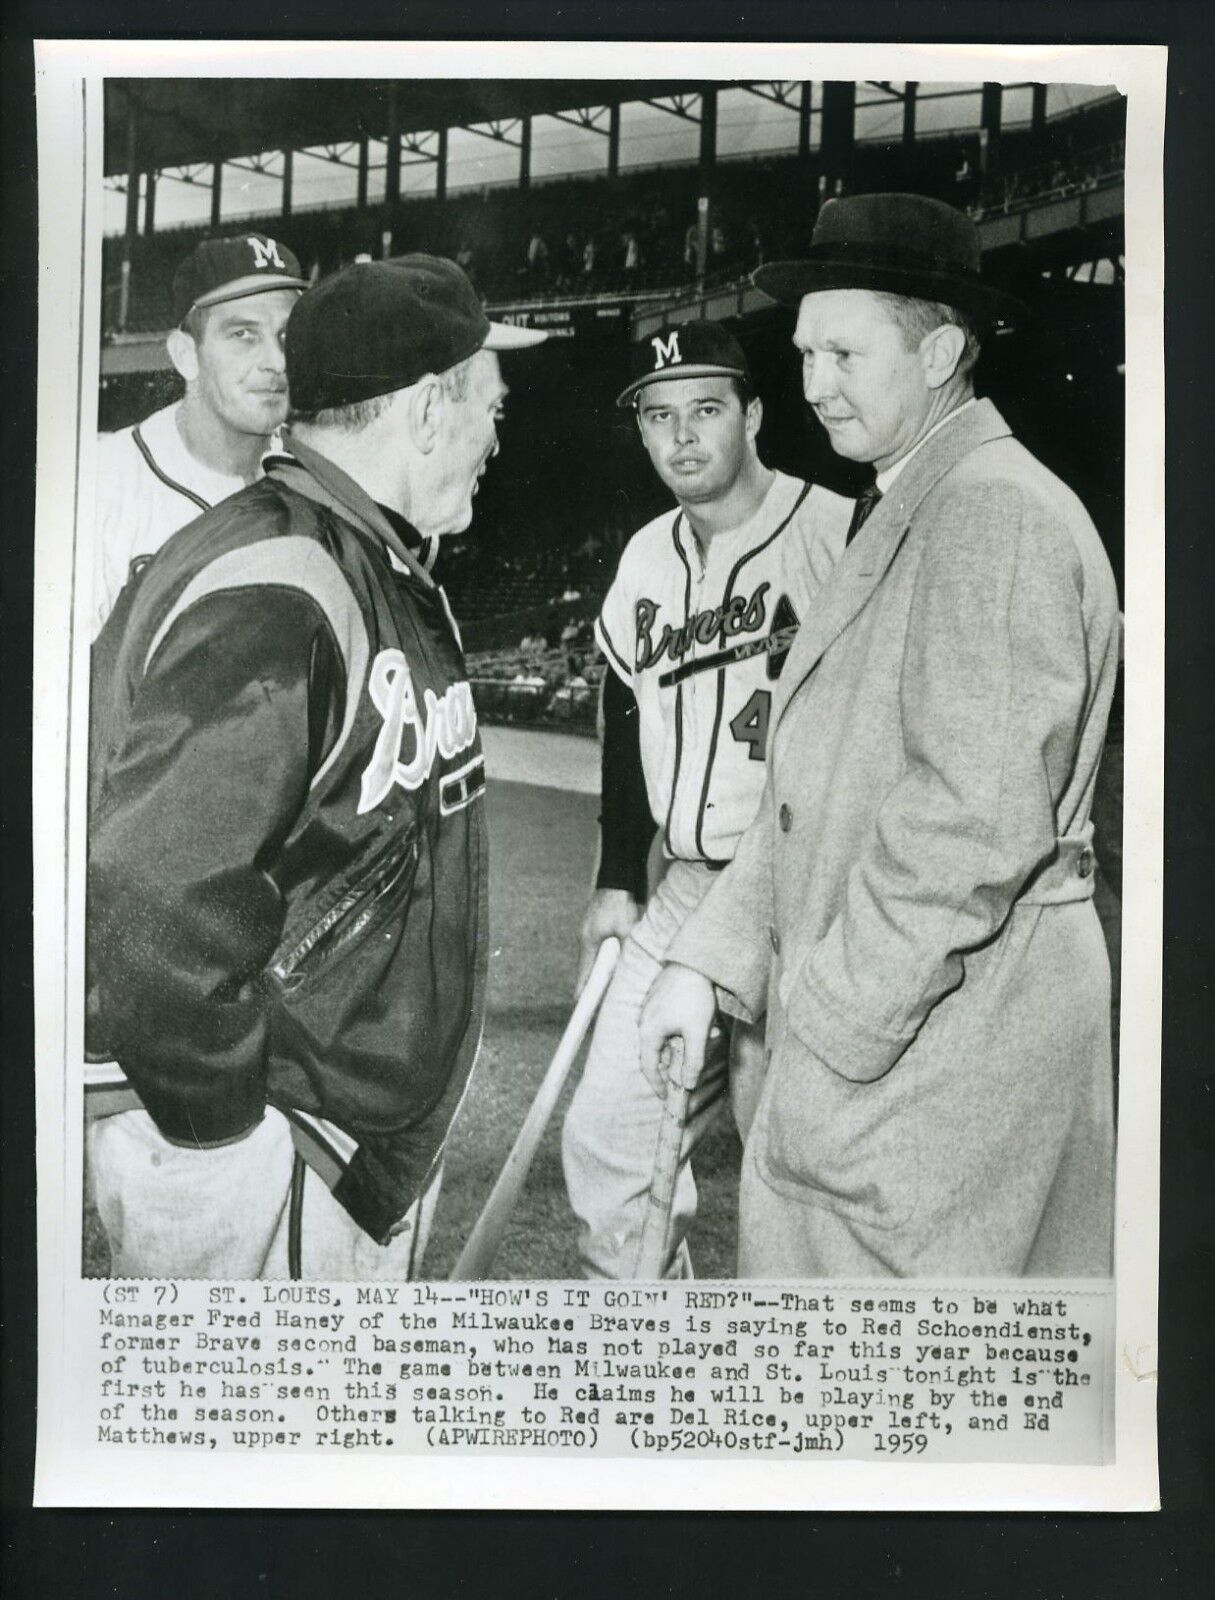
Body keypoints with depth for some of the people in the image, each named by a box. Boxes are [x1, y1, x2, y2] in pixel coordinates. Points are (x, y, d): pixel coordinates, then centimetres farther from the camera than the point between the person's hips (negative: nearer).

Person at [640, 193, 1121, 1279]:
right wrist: (711, 958, 10)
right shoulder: (900, 516, 18)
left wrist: (834, 1026, -18)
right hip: (869, 1016, 9)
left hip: (941, 1036, -9)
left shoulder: (997, 510, -14)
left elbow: (980, 814, -23)